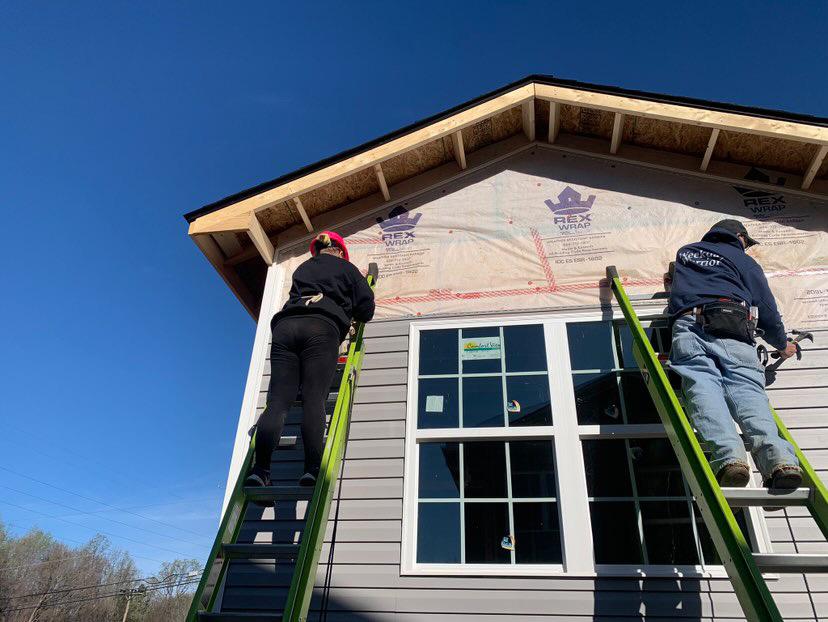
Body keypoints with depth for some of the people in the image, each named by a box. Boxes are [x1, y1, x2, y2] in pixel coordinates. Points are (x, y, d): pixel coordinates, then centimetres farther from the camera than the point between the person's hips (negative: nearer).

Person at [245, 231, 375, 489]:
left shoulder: (302, 268, 35)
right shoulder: (346, 268, 24)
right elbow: (367, 309, 19)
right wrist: (351, 313, 39)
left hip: (285, 325, 3)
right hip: (321, 327, -3)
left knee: (277, 401, -9)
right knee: (314, 399, -15)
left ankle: (260, 469, -24)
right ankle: (312, 471, -28)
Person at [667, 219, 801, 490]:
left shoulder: (685, 252, 34)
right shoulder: (743, 260, 25)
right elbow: (767, 309, 22)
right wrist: (782, 345, 37)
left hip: (689, 326, 1)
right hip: (734, 334, -1)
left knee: (702, 385, -17)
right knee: (747, 389, -13)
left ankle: (728, 454, -41)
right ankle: (778, 456, -36)